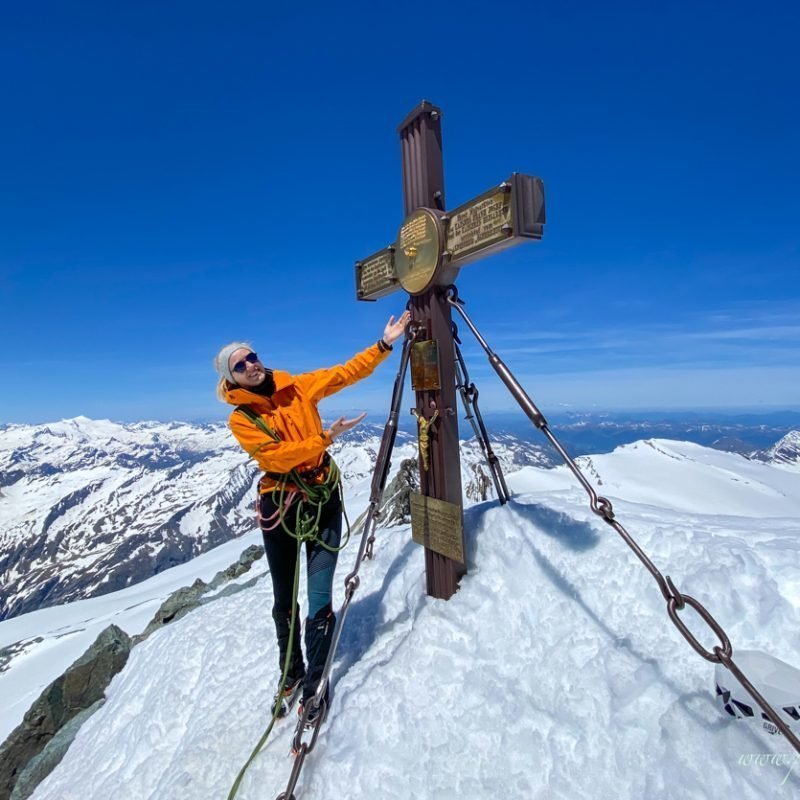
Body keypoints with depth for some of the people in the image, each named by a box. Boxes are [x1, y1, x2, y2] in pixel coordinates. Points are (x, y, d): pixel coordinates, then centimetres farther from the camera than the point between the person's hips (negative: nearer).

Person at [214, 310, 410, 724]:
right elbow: (278, 456, -17)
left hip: (324, 500, 0)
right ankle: (290, 673, 41)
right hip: (279, 506, 0)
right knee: (284, 600, 16)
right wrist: (326, 437, -26)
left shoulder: (298, 387, 0)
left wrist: (385, 344, -11)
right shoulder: (240, 419, -5)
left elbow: (346, 372, -5)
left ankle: (314, 684, 22)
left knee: (320, 601, 0)